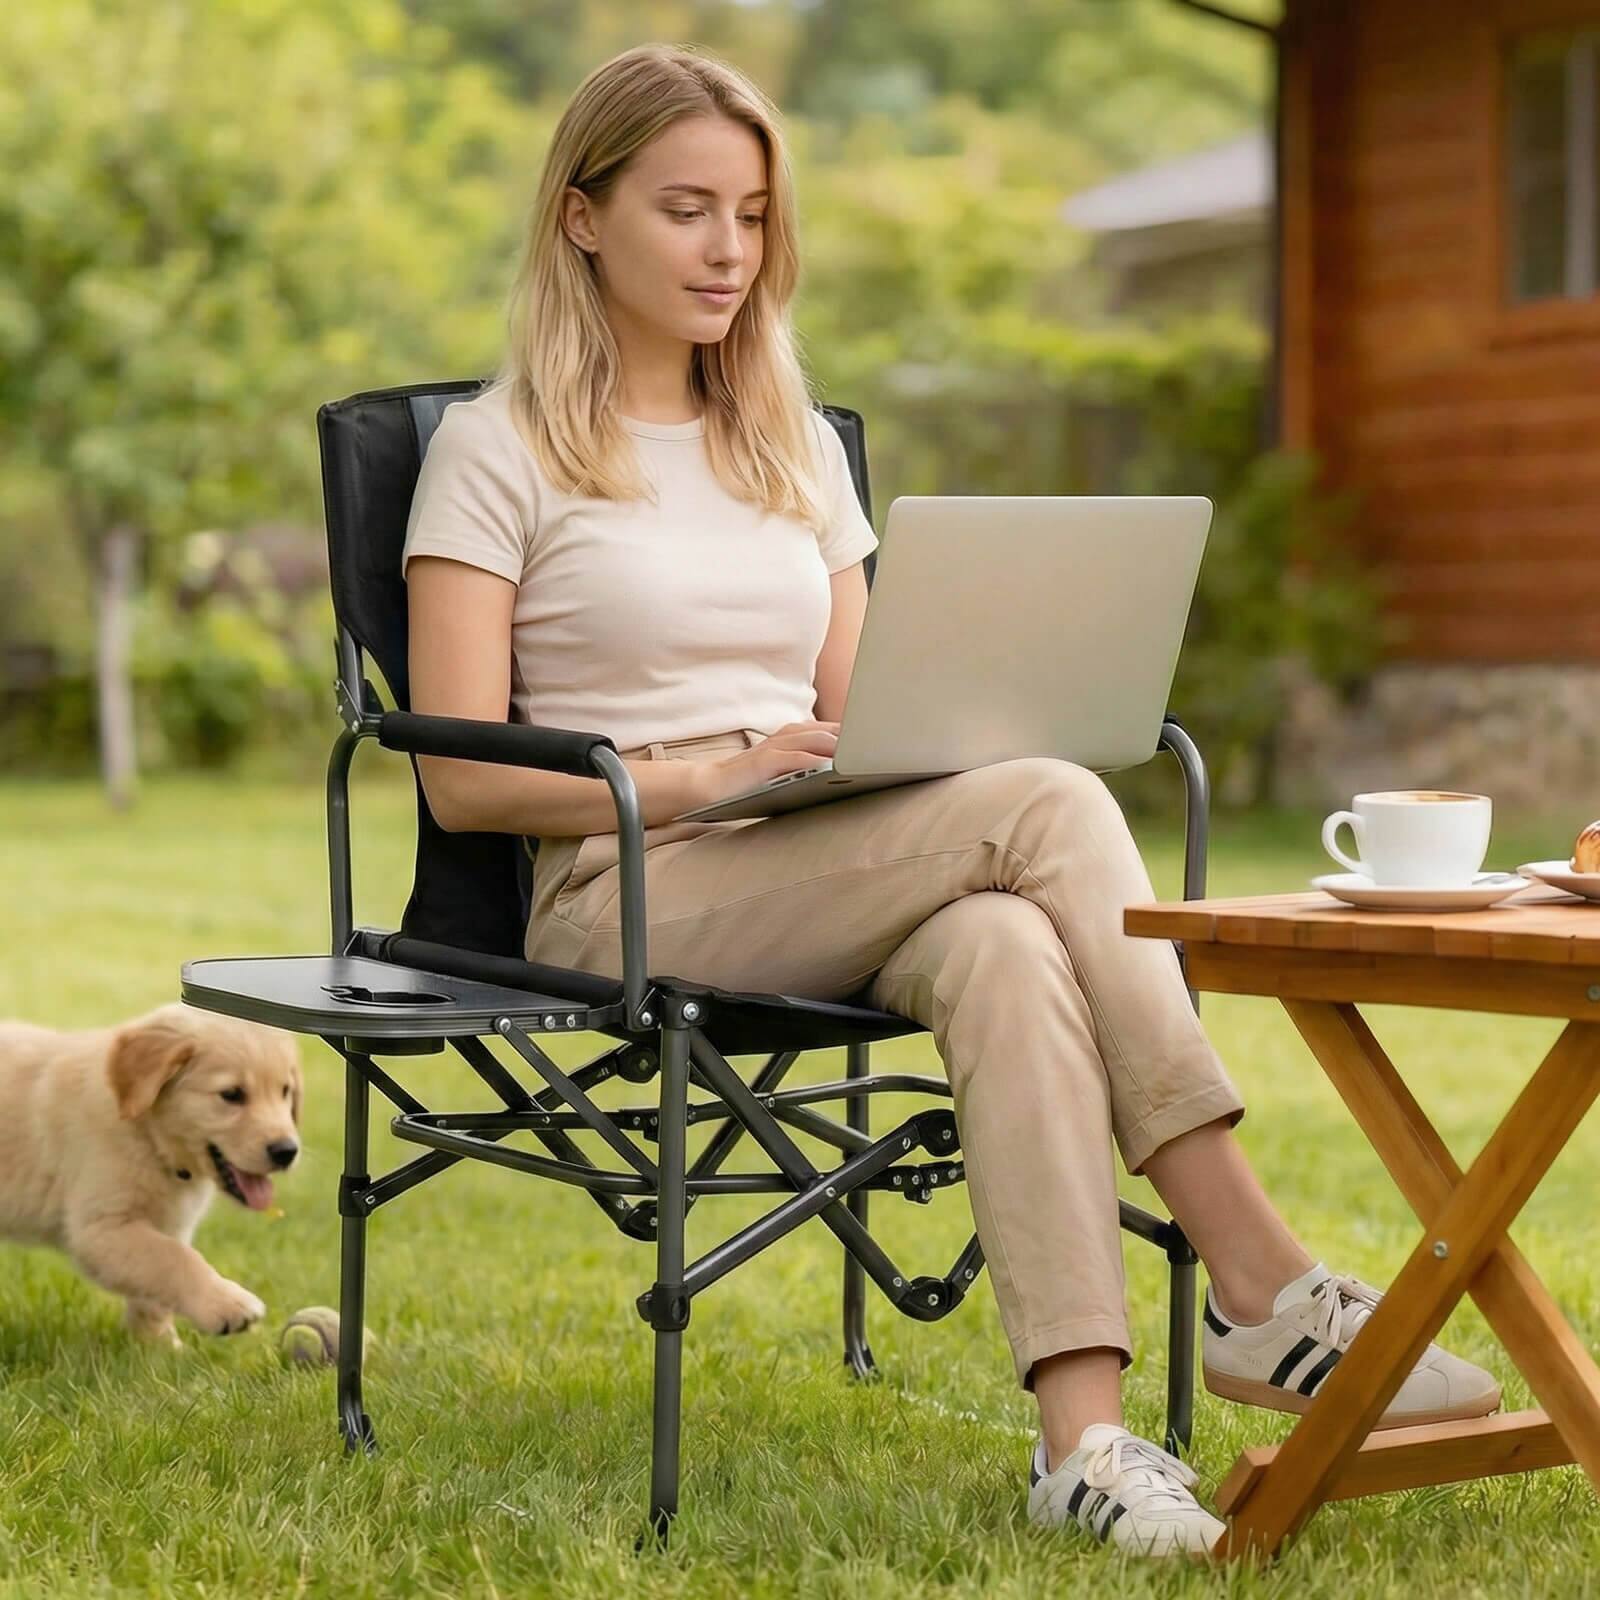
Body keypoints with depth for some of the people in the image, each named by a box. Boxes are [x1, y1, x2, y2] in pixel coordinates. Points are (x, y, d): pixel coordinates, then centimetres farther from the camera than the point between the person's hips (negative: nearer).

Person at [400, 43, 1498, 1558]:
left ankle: (1084, 1433, -41)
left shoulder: (797, 448, 21)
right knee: (1051, 808, -29)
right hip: (629, 897, -5)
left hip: (834, 894, 5)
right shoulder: (497, 451, 3)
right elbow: (463, 778, -6)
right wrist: (693, 777, -19)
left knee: (1004, 948, -34)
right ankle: (1265, 1289, -30)